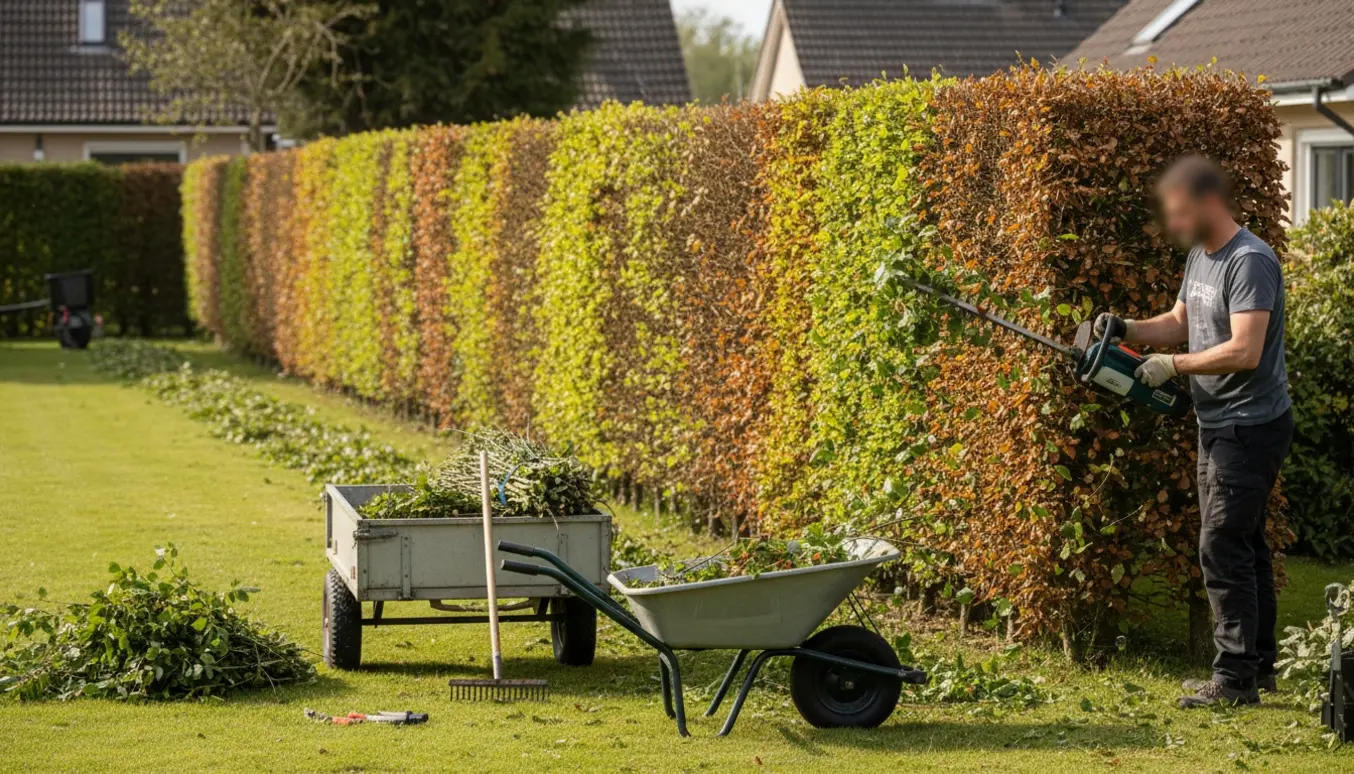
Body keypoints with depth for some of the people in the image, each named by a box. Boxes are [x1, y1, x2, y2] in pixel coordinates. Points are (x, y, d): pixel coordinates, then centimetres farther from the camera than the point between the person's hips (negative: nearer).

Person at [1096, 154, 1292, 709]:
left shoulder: (1250, 262, -20)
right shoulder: (1199, 257, 11)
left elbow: (1244, 351, -27)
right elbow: (1179, 324, 20)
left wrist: (1173, 366, -20)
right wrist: (1125, 329, 3)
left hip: (1250, 428, -10)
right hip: (1219, 427, 10)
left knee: (1224, 549, -10)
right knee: (1243, 547, 15)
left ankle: (1235, 678, -7)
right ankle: (1258, 665, 24)